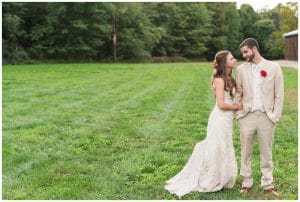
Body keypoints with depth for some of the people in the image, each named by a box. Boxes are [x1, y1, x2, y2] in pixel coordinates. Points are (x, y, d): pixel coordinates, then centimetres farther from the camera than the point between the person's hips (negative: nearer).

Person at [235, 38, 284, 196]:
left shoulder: (274, 68, 0)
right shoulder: (241, 69, 5)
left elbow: (279, 95, 1)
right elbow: (238, 94, 8)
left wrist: (275, 116, -5)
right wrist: (238, 114, 0)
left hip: (266, 116, -1)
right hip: (247, 116, 2)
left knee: (266, 152, 7)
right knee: (246, 152, 7)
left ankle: (268, 184, 18)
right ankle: (246, 183, 18)